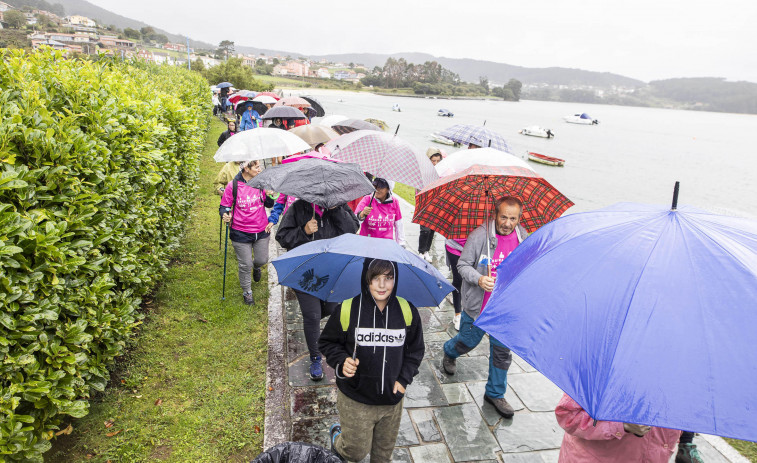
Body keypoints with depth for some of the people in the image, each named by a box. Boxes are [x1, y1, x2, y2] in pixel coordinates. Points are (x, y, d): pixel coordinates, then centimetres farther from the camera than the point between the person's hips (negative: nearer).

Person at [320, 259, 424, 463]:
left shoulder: (407, 311, -7)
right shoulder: (348, 309, -15)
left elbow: (416, 349, 6)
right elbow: (326, 342, -2)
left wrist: (404, 379, -4)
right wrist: (341, 362, -19)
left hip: (392, 399, 3)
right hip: (355, 400, -2)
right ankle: (337, 435, 41)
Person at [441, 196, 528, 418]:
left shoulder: (523, 238, -2)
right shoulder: (479, 235, -17)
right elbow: (463, 265, -12)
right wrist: (479, 279, -28)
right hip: (477, 305, -3)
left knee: (502, 351, 11)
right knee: (468, 341, 16)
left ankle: (495, 393, 31)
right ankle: (449, 352, 52)